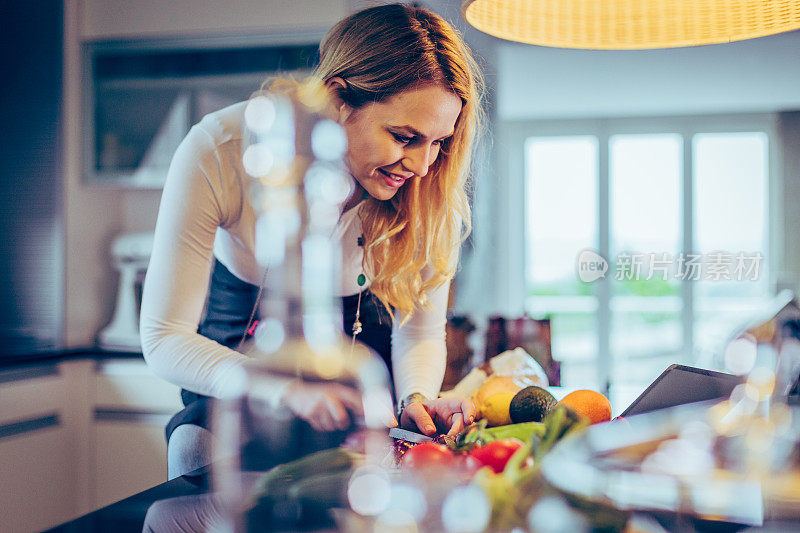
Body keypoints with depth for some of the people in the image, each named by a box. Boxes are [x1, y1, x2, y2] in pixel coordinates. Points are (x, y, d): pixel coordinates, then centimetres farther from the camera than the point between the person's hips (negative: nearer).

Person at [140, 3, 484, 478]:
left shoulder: (427, 189, -26)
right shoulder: (216, 153, -35)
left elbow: (420, 328, -13)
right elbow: (164, 339, -32)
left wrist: (418, 397, -36)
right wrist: (287, 390, -48)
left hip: (355, 323, 2)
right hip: (241, 330, -1)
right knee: (197, 448, -25)